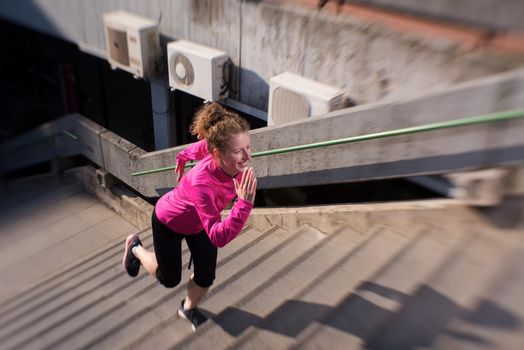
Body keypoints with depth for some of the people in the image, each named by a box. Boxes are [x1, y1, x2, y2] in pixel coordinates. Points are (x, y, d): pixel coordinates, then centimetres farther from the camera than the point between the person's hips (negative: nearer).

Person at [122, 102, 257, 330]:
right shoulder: (201, 183, -48)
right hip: (168, 223, -5)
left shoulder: (237, 161, -29)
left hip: (199, 223, 5)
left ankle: (189, 308, 46)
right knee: (169, 279, 16)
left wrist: (183, 157, 13)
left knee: (206, 277, 11)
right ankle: (136, 248, 43)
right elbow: (218, 238, -47)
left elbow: (203, 145, -7)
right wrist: (244, 204, -59)